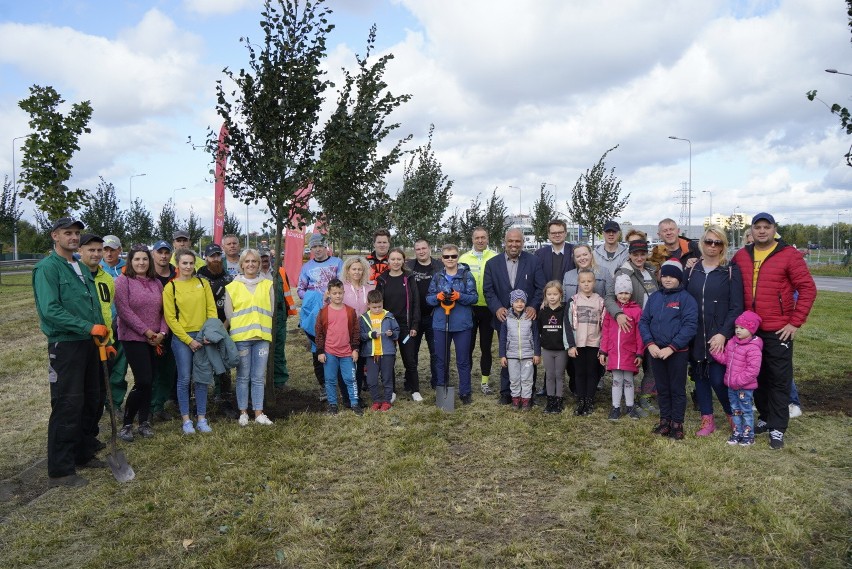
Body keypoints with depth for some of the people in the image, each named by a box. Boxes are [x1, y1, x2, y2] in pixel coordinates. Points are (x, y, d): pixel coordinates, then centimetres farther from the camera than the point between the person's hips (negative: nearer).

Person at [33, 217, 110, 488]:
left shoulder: (83, 269, 14)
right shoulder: (47, 268, -11)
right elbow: (50, 310, -20)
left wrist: (104, 340, 13)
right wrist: (89, 327, -21)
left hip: (89, 344, 8)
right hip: (65, 346, -8)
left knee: (90, 401, 15)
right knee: (67, 406, -4)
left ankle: (84, 453, 30)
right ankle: (60, 471, 6)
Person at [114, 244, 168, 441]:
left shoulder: (156, 283, 11)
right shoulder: (123, 280, -5)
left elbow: (163, 310, 10)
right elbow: (123, 310, -14)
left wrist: (162, 332, -5)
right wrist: (146, 331, -14)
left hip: (155, 340, 5)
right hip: (133, 338, -5)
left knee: (149, 382, 8)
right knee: (143, 381, -11)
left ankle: (144, 422, 20)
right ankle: (126, 423, 5)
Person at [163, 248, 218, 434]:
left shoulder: (203, 283, 6)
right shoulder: (170, 287, -2)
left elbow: (211, 309, 5)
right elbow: (170, 318, -4)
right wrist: (189, 340, -10)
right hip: (181, 338, -2)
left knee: (202, 379, 6)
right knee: (184, 379, 2)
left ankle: (202, 418, 16)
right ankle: (186, 420, 13)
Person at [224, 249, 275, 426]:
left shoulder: (267, 285, 8)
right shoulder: (232, 286, 3)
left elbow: (271, 310, 9)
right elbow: (228, 314, 5)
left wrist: (263, 327, 5)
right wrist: (241, 327, 2)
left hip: (262, 337, 1)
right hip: (241, 337, -1)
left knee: (259, 377, 6)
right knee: (243, 377, 6)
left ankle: (259, 413, 13)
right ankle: (243, 413, 17)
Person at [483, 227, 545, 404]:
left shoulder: (533, 261, -1)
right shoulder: (492, 263, 2)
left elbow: (540, 288, -3)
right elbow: (488, 290, -1)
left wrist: (533, 306, -18)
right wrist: (497, 308, -16)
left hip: (527, 317, -1)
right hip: (504, 317, 1)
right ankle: (506, 392, 22)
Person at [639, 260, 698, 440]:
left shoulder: (686, 298, -6)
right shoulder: (654, 297, 7)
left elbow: (690, 326, -14)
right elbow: (643, 321, 6)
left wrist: (671, 348, -18)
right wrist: (650, 344, -9)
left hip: (678, 352, -4)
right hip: (656, 351, 4)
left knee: (677, 389, 6)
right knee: (662, 388, 14)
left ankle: (677, 424, 17)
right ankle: (664, 420, 26)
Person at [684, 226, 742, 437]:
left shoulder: (731, 271, -2)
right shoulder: (691, 270, 8)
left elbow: (736, 307, -6)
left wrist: (723, 334, -14)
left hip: (720, 337, -4)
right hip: (696, 336, 4)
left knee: (718, 379, -7)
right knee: (700, 376, 10)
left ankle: (734, 417, 18)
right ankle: (707, 419, 24)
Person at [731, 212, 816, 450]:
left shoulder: (788, 255, -5)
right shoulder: (741, 256, 7)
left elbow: (808, 288, -7)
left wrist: (796, 322, -10)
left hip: (778, 330, -4)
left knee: (779, 379, 2)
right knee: (757, 376, 13)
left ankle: (777, 428, 10)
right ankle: (765, 418, 28)